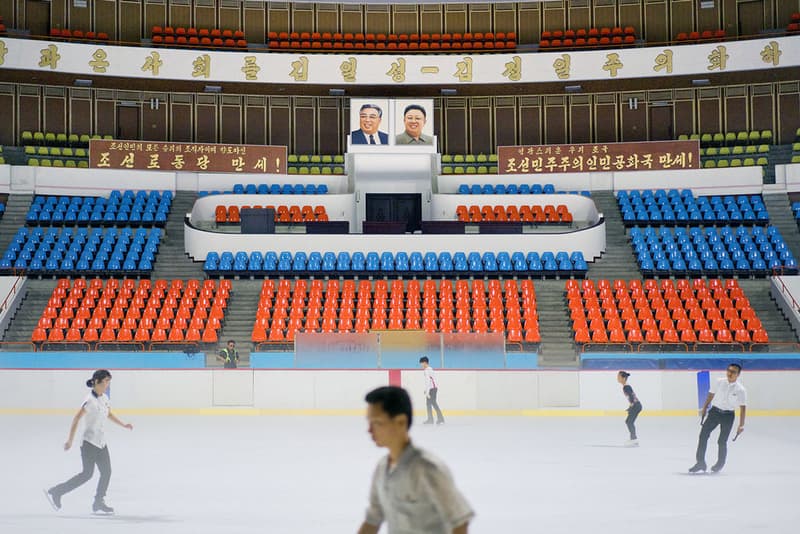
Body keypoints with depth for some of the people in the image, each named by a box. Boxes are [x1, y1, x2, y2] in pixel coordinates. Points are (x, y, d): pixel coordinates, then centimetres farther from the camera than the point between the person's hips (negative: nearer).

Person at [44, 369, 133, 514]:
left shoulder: (104, 398, 6)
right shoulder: (90, 400, -18)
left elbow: (109, 414, 24)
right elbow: (76, 418, -20)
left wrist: (123, 425, 17)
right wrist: (70, 440, -22)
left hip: (101, 442, 8)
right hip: (90, 442, -8)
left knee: (106, 472, 4)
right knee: (87, 474, -5)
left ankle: (99, 504, 11)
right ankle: (56, 492, 5)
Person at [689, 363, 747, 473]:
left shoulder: (740, 390, -13)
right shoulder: (720, 382, -5)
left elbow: (743, 407, -10)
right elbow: (711, 395, 9)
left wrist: (741, 425, -11)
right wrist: (704, 408, 12)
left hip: (728, 415, -3)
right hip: (714, 411, 3)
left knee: (722, 441, 3)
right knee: (703, 435, -5)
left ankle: (720, 464, 27)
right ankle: (700, 462, 2)